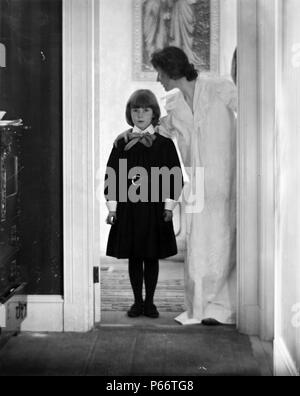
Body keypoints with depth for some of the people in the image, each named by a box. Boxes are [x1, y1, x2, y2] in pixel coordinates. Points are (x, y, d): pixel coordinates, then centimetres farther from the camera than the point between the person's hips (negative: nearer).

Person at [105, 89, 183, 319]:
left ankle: (149, 302, 16)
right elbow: (111, 177, 6)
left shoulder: (164, 144, 3)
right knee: (133, 257, 6)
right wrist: (112, 207, 0)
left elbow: (176, 178, 3)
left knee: (152, 257, 6)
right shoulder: (122, 144, 5)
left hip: (155, 210, -1)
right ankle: (138, 302, 17)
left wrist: (169, 206, -5)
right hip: (128, 210, 1)